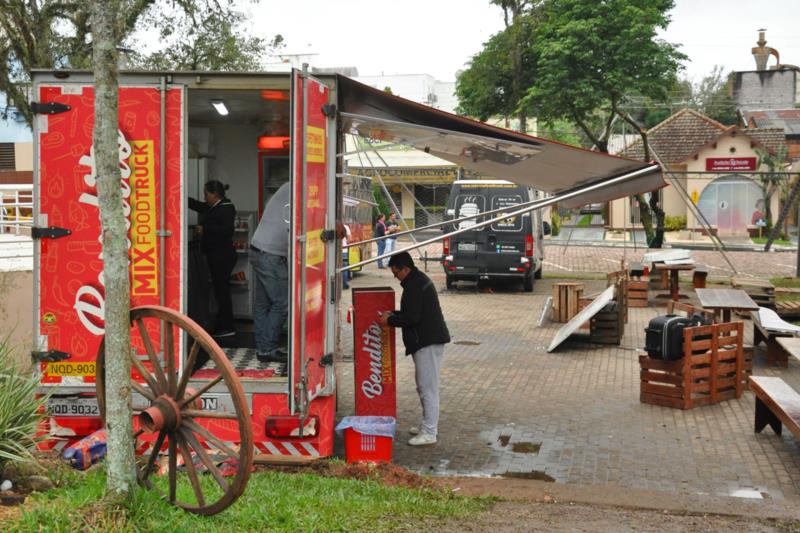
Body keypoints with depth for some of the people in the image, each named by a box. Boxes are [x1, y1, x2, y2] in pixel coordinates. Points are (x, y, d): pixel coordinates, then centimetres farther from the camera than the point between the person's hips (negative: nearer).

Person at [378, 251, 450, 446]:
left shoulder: (414, 285, -16)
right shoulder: (419, 280, 18)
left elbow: (412, 317, -20)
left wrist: (389, 321, -8)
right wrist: (393, 314, 17)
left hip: (427, 342, -11)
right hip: (430, 340, 11)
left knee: (427, 387, -8)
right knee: (424, 385, 18)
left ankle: (429, 433, -5)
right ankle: (429, 425, 27)